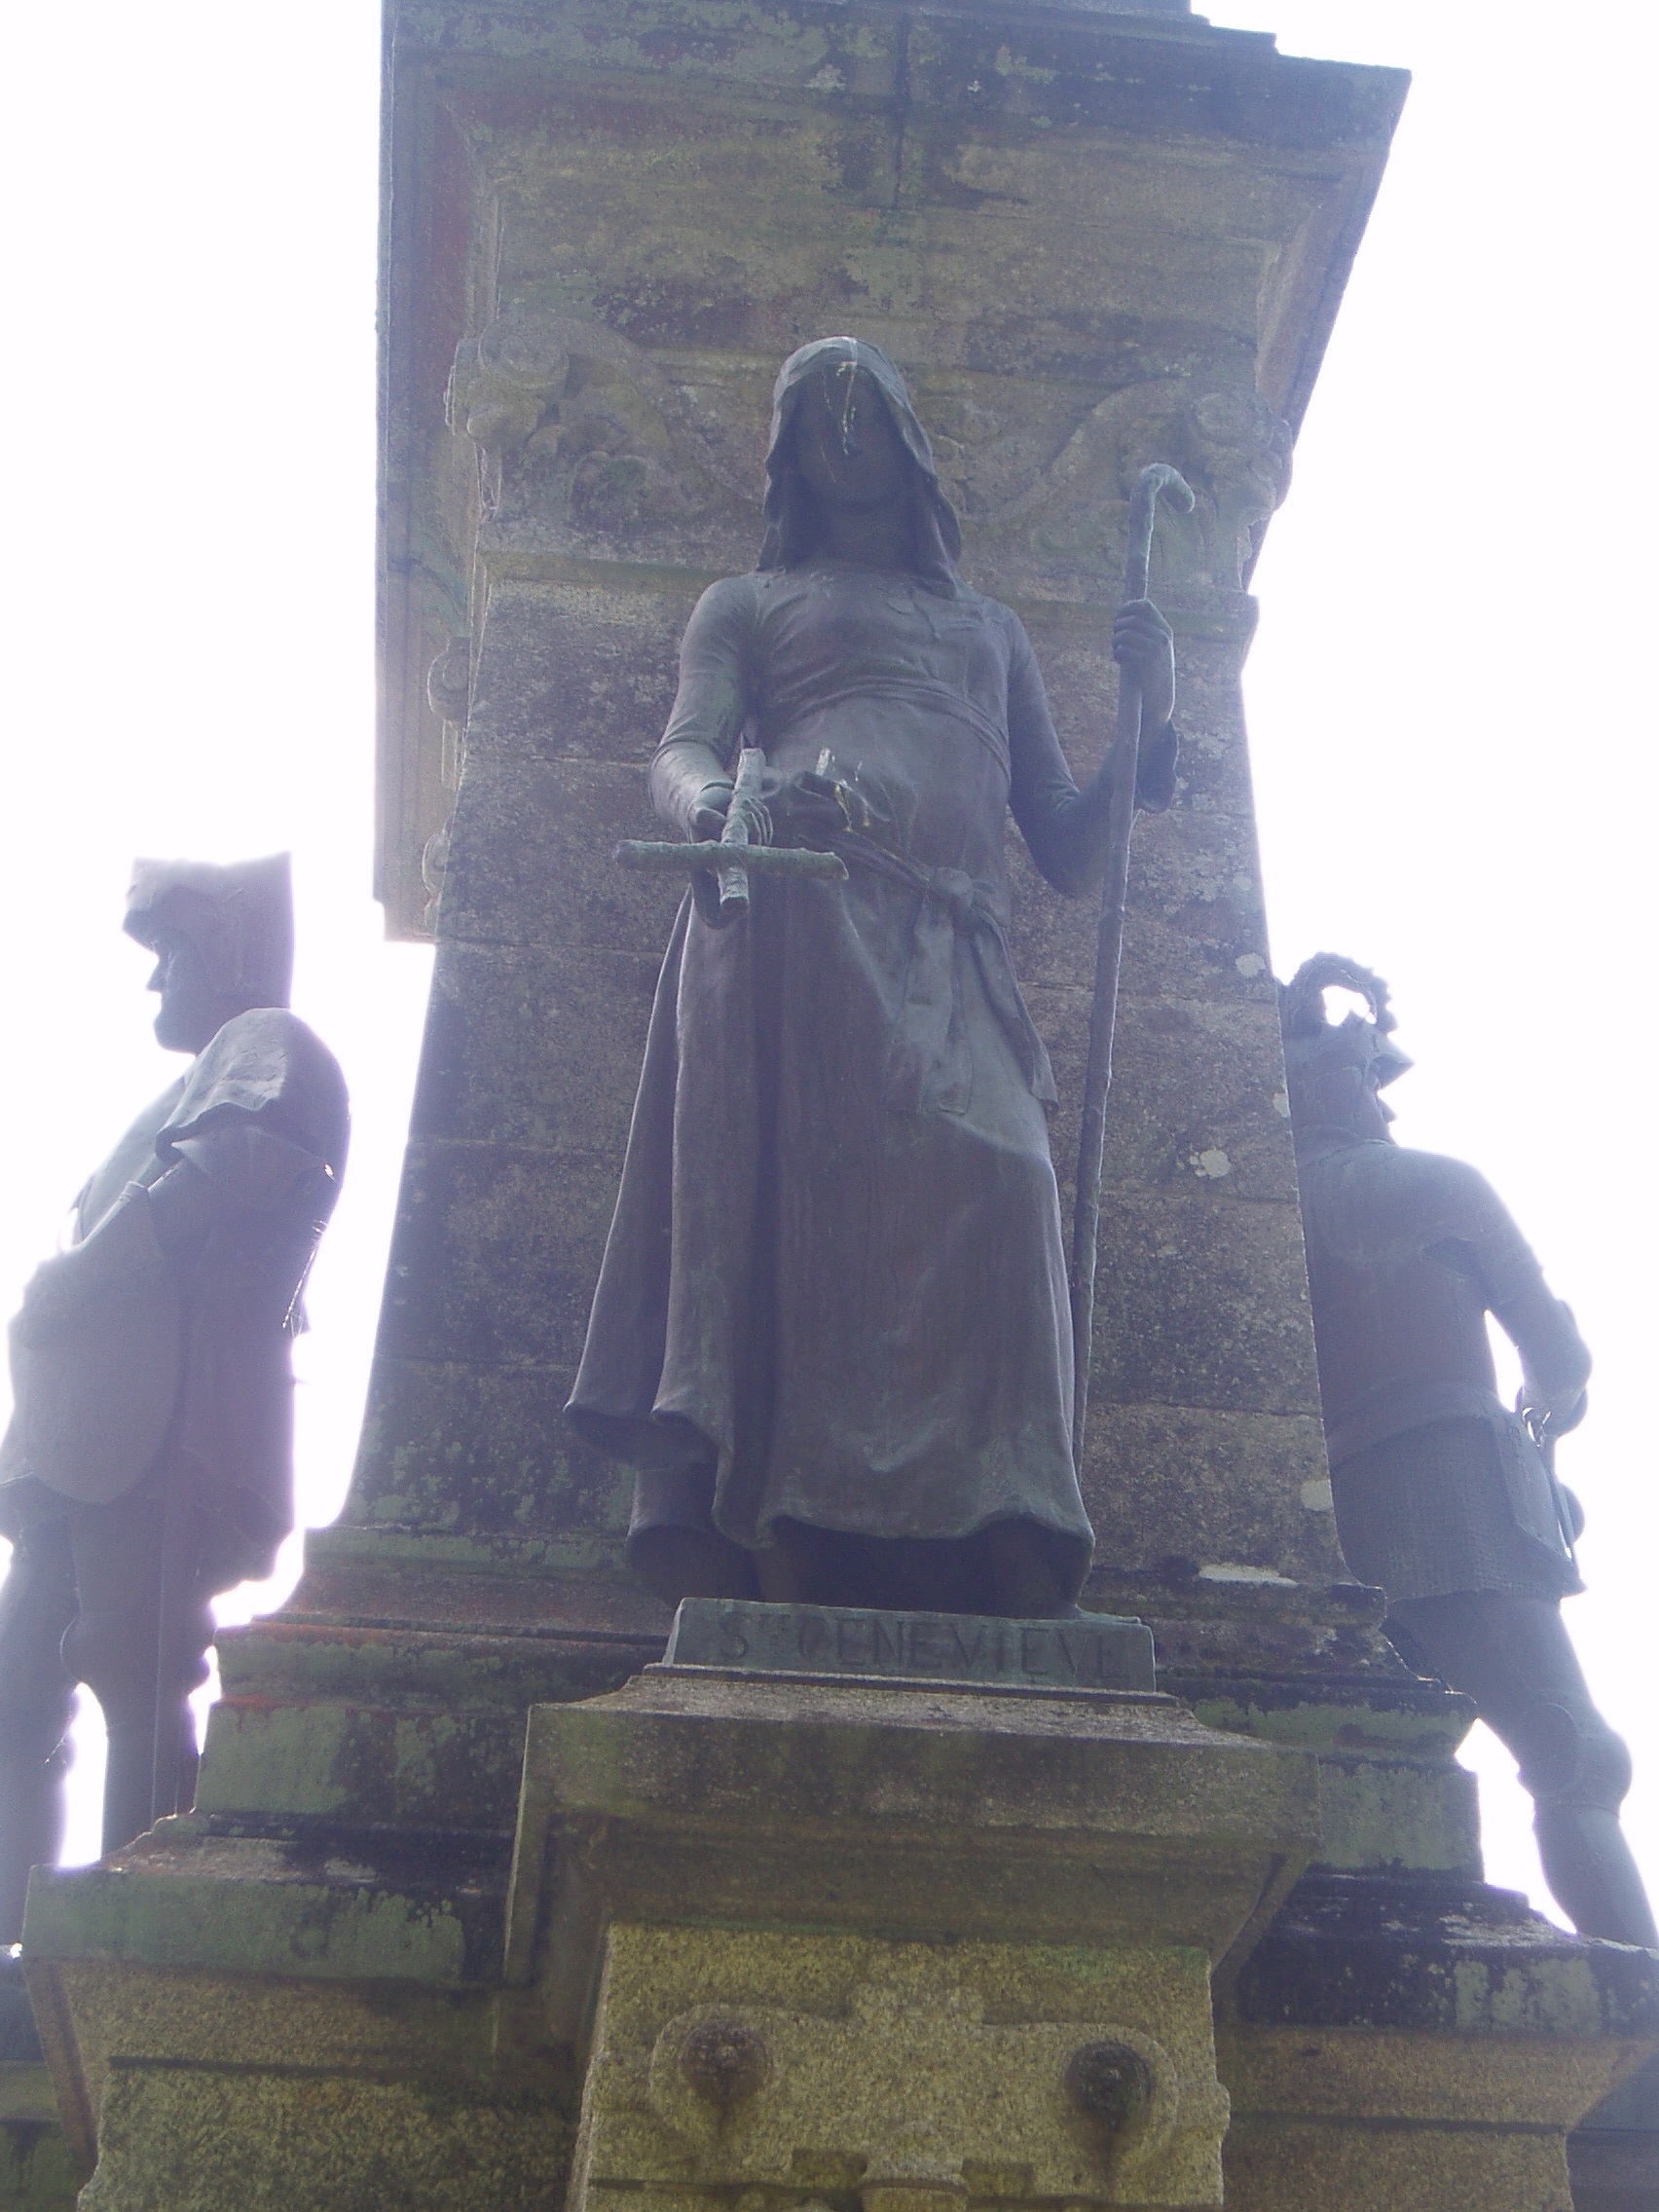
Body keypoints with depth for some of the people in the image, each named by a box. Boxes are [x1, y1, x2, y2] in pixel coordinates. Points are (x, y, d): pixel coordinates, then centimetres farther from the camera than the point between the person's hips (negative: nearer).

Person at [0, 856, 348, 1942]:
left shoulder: (268, 1044, 0)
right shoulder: (206, 1078, 31)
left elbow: (240, 1160, -22)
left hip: (158, 1441, -10)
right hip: (88, 1438, 10)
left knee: (137, 1688, -12)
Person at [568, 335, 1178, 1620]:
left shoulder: (994, 633, 37)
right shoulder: (749, 605, 29)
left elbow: (1073, 860, 29)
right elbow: (681, 754, 8)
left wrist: (1151, 722, 13)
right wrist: (716, 802, -18)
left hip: (954, 960, 2)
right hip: (799, 919, -2)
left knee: (985, 1201, -22)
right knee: (805, 1200, -23)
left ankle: (1009, 1588, -31)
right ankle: (789, 1573, -34)